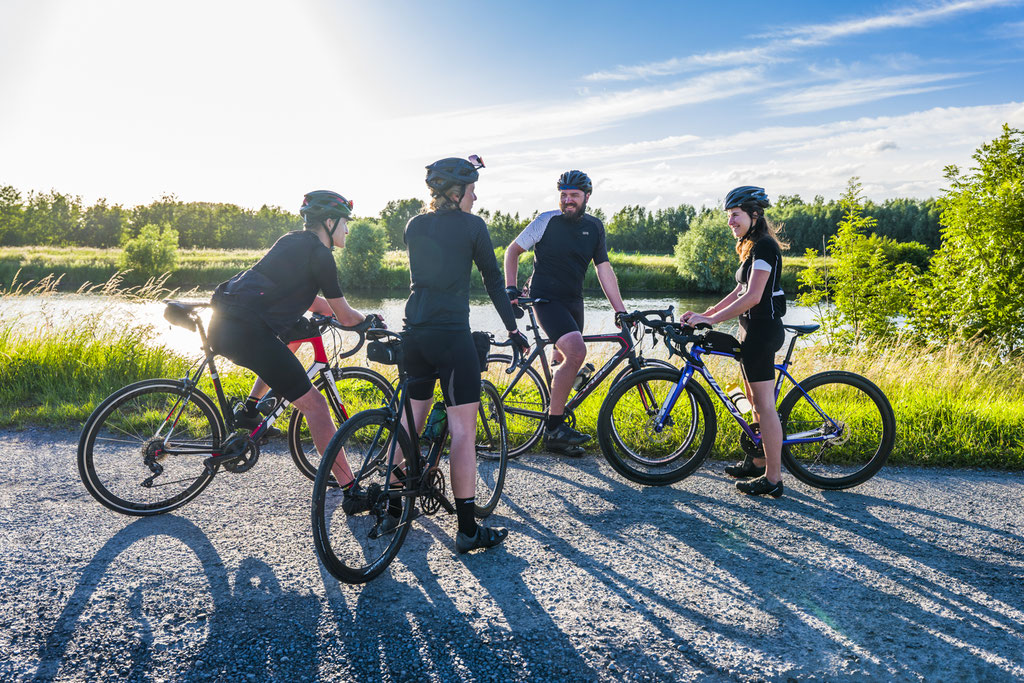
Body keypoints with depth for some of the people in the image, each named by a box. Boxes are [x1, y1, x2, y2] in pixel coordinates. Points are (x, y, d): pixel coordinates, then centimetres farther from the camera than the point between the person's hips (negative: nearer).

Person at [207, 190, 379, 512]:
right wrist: (368, 320, 22)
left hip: (222, 325, 9)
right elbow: (345, 316, 3)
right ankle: (351, 491, -2)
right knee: (314, 403, -3)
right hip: (247, 332, -9)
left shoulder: (292, 241, 21)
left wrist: (331, 311, 41)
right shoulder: (320, 254, -3)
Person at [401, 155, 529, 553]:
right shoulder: (472, 225, -3)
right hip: (451, 334, -6)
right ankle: (467, 529, -1)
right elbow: (493, 280, 2)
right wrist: (512, 328, 9)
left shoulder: (414, 226, 11)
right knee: (463, 430, -4)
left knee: (411, 422, 17)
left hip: (414, 333, 7)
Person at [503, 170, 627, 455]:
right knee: (577, 351, -25)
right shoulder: (547, 221, -7)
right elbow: (512, 250, 2)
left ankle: (556, 434, 21)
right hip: (546, 299, -6)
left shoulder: (594, 227, 7)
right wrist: (510, 287, -10)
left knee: (565, 362, 8)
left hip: (573, 301, 6)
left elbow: (604, 268, 6)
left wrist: (620, 310, 0)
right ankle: (554, 427, -15)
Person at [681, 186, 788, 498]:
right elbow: (739, 293, 18)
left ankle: (773, 478, 0)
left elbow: (752, 296, -24)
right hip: (753, 329, 11)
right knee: (755, 399, 17)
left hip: (762, 329, -11)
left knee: (764, 403, -7)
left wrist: (710, 320, -24)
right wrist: (704, 314, 9)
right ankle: (759, 461, 29)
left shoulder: (765, 247, -15)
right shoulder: (752, 248, 17)